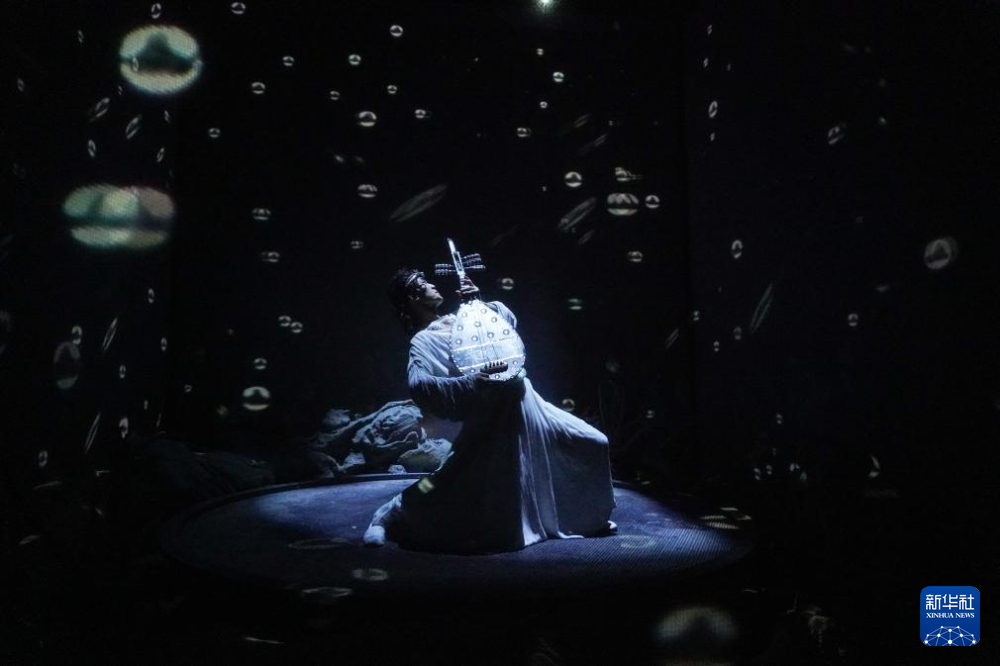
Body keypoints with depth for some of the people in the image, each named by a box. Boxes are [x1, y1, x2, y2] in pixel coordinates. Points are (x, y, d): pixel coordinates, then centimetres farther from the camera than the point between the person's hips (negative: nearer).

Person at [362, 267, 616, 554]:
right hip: (491, 416, -7)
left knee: (594, 444, 12)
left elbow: (508, 320, 21)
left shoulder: (460, 318, 17)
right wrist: (470, 382, -28)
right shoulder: (423, 340, -4)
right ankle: (391, 515, 16)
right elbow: (418, 384, -21)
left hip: (525, 403, 7)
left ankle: (591, 517, 31)